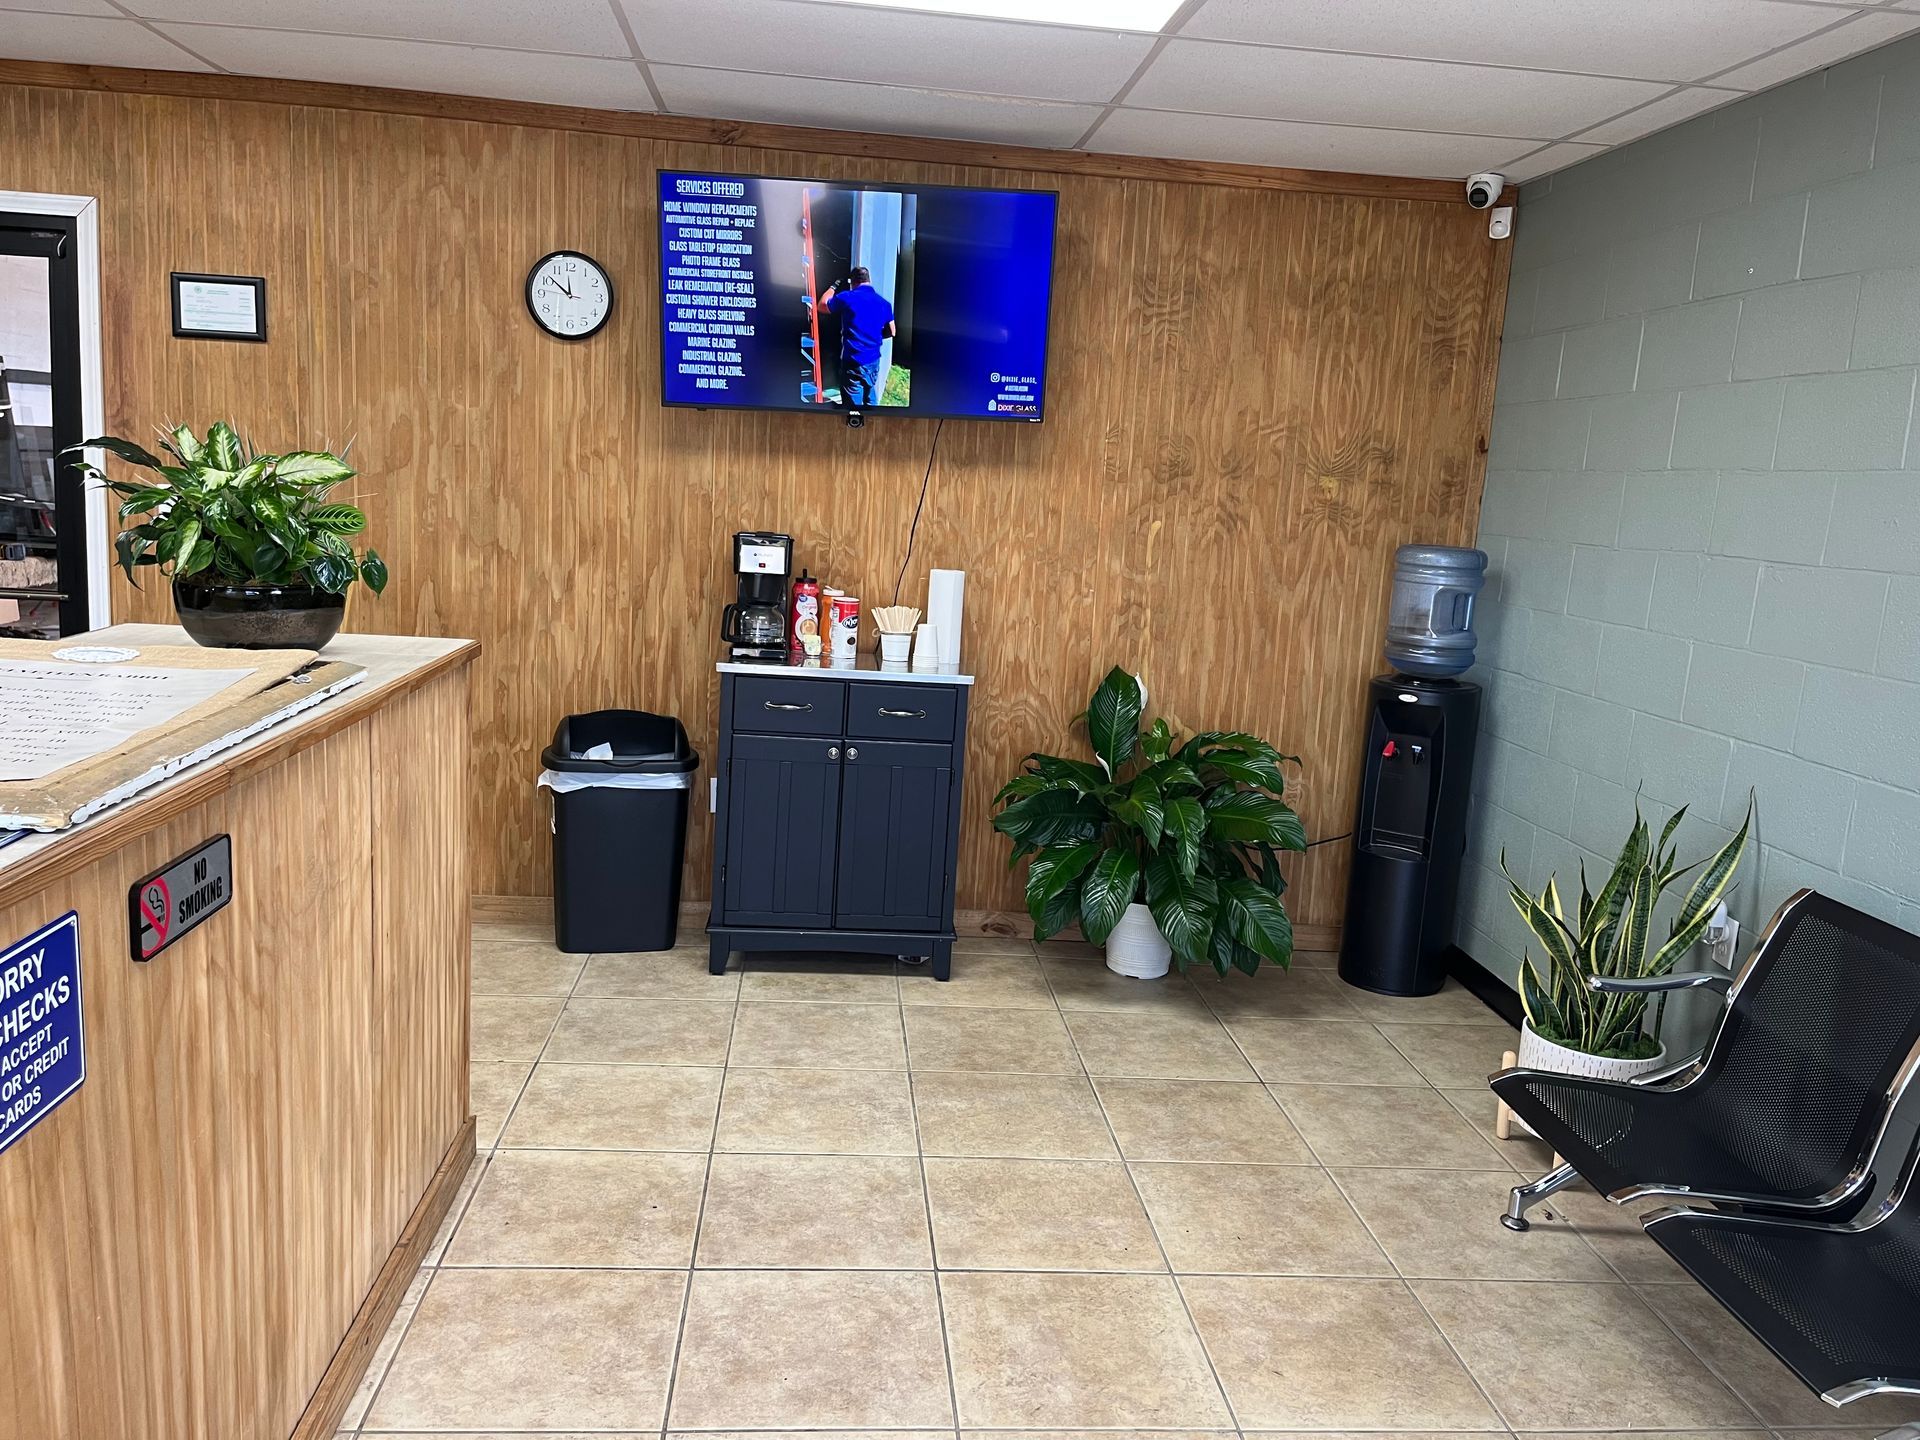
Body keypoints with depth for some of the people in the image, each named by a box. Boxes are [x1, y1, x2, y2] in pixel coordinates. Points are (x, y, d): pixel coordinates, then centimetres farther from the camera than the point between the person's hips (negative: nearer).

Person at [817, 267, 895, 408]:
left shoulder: (846, 297, -9)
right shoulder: (884, 302, 4)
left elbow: (822, 306, 8)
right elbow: (891, 332, 11)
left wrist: (833, 287, 21)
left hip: (853, 362, -5)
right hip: (874, 361, 5)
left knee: (854, 405, 0)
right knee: (871, 402, 16)